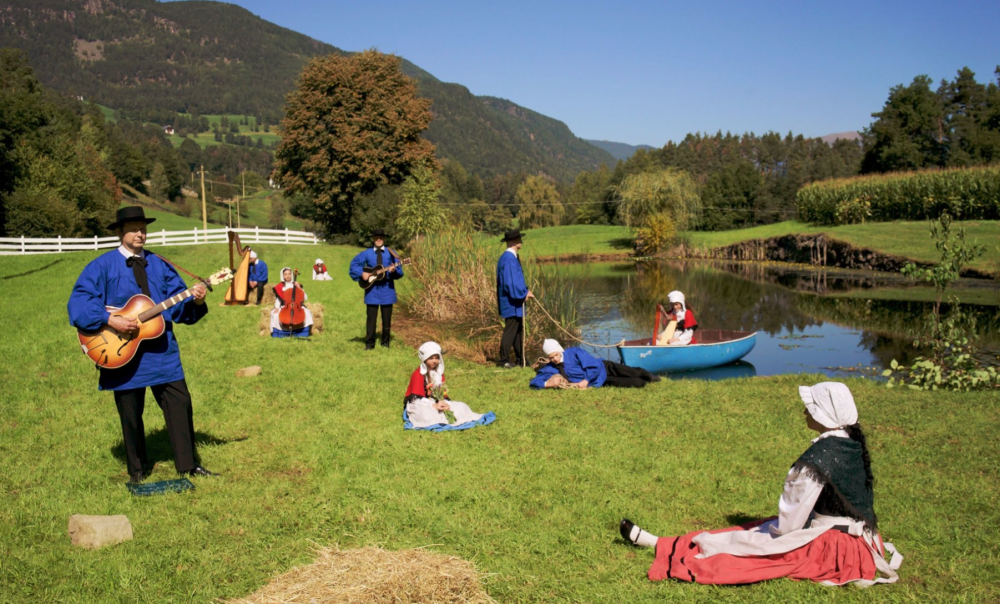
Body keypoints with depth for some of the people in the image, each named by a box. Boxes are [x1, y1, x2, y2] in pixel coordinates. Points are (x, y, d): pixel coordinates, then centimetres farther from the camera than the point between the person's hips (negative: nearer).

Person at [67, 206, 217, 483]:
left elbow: (178, 302, 7)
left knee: (180, 403, 0)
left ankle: (188, 463, 10)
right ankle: (137, 468, 23)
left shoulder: (159, 265, 10)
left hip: (161, 349, 3)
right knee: (130, 413, 7)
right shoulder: (102, 266, -2)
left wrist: (196, 300, -15)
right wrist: (110, 320, -23)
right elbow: (78, 303, -10)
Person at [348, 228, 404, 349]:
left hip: (387, 289, 0)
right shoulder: (367, 253, 5)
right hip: (372, 289, 0)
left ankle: (385, 343, 17)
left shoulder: (391, 253, 3)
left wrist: (394, 270, -23)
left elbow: (399, 271, -1)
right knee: (371, 318, -1)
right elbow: (354, 263, 8)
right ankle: (369, 343, 5)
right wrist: (362, 273, -6)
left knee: (387, 318, 6)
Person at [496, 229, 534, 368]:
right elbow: (511, 282, -22)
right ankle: (504, 360, 3)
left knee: (518, 330, 14)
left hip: (515, 301, 10)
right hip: (511, 302, -10)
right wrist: (524, 293, -12)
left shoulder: (512, 257, 12)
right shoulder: (508, 258, -20)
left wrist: (525, 290, 7)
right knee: (510, 330, -4)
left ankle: (520, 359, 21)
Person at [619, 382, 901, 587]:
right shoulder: (853, 444, 2)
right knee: (755, 531, 12)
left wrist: (777, 531, -1)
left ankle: (661, 547, 5)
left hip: (830, 546, -9)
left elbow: (790, 520, -21)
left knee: (740, 542, -3)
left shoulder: (819, 457, -25)